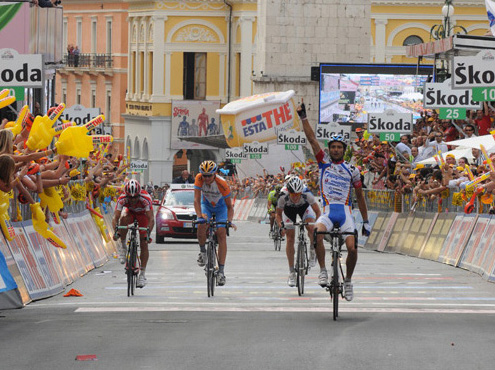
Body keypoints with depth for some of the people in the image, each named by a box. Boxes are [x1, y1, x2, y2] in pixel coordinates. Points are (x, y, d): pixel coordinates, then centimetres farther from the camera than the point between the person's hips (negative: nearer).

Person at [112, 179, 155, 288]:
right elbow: (115, 217, -34)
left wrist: (148, 233, -54)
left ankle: (142, 274, -4)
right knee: (124, 218, -36)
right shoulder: (122, 199, -32)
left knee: (144, 244, -12)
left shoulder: (145, 198, -37)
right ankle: (123, 247, -18)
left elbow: (151, 219, -39)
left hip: (142, 215, -1)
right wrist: (116, 231, -51)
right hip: (130, 212, 1)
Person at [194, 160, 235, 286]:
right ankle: (202, 251, -1)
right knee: (201, 225, -29)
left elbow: (229, 206, -25)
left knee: (221, 234, -17)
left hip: (221, 206, -1)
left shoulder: (222, 183, -31)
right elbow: (196, 200, -29)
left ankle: (221, 270, -17)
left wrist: (229, 221, -40)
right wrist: (200, 216, -43)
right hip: (206, 205, 1)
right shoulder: (199, 179, -27)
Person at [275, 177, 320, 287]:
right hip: (289, 210, 0)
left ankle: (312, 251, 2)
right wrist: (281, 226, -35)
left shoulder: (307, 195, -37)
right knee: (290, 238, -8)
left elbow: (317, 212, -23)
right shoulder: (283, 197, -36)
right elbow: (278, 214, -18)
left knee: (311, 228, -28)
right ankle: (291, 272, -1)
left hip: (304, 207, 0)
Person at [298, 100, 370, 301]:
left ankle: (348, 281, 7)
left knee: (352, 248, -17)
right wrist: (303, 117, -9)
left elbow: (360, 196, 15)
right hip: (327, 211, -1)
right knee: (317, 234, -34)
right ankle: (323, 271, -20)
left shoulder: (351, 170, 9)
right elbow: (312, 139, 0)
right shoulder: (324, 162, 8)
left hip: (345, 212, 1)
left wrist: (366, 221, 14)